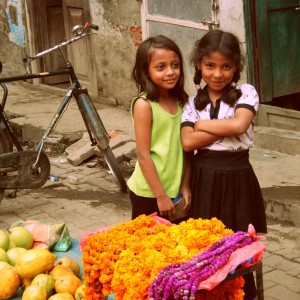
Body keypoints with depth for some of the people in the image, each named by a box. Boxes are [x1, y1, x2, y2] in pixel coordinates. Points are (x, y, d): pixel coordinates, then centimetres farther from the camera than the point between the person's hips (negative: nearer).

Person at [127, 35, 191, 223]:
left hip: (176, 192, 5)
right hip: (149, 193, -5)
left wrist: (185, 186, 2)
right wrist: (160, 196, -15)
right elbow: (143, 155, -15)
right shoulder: (144, 105, -14)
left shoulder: (181, 102, 3)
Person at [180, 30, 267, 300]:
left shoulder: (246, 93, -2)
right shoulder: (194, 102, 5)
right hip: (203, 178, 2)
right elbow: (187, 142, -9)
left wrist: (202, 124, -7)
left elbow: (239, 125, -19)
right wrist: (226, 128, -13)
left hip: (236, 177, -2)